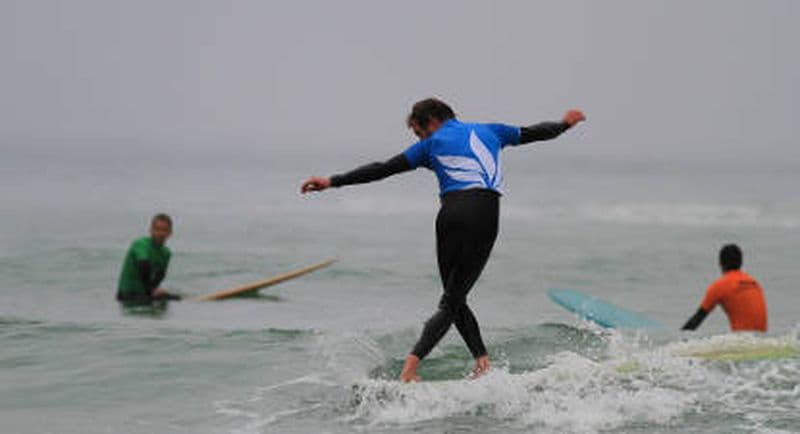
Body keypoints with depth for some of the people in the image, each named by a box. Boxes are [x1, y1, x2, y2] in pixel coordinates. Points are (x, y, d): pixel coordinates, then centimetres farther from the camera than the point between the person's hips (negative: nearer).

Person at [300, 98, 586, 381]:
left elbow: (382, 169, 10)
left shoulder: (431, 145, 15)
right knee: (452, 301, 2)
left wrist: (333, 182, 13)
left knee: (454, 298, 14)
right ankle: (411, 364, -11)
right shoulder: (488, 131, 24)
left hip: (452, 213, -1)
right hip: (486, 216, 2)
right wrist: (565, 124, 56)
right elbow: (533, 133, 36)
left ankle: (482, 360, -3)